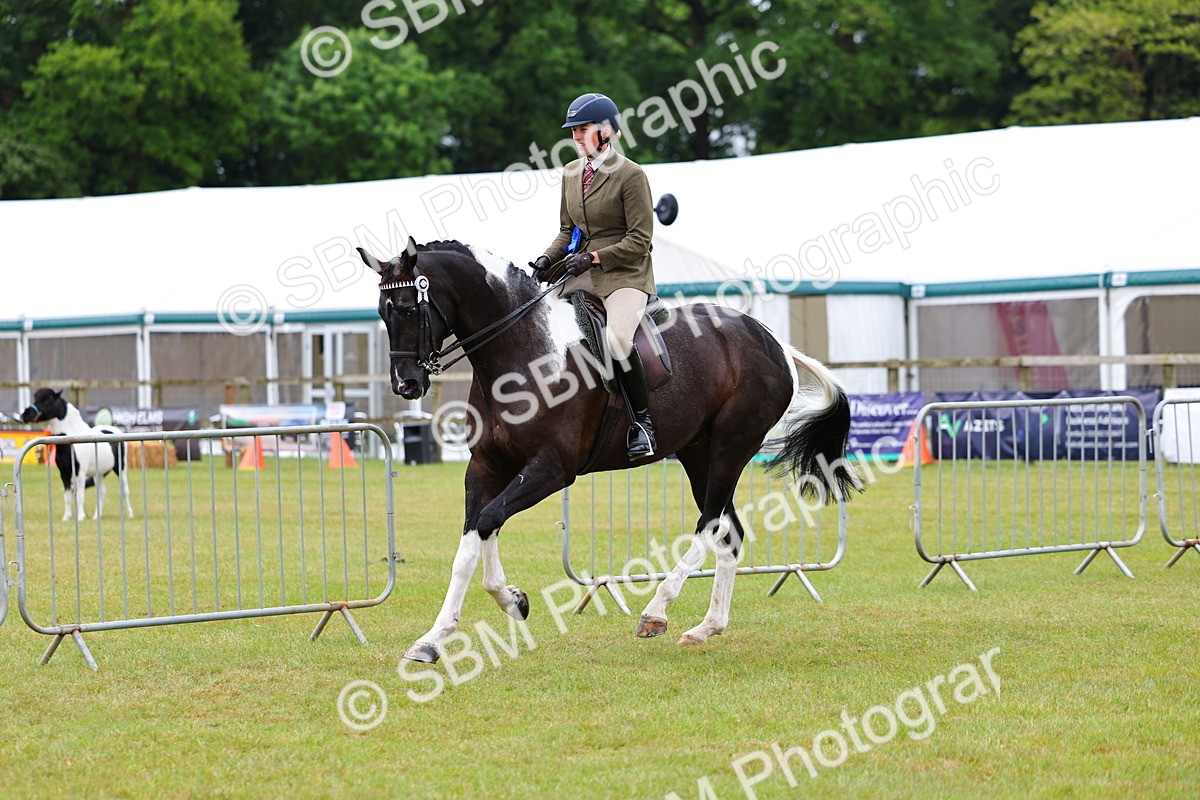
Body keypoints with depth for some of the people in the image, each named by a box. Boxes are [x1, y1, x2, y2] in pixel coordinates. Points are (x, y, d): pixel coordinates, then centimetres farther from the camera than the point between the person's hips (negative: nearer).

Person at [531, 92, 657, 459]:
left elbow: (639, 240, -11)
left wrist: (594, 257, -20)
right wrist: (548, 258, 0)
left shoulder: (630, 175, -9)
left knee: (616, 337, -33)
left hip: (626, 274, -7)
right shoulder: (571, 172, 12)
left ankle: (643, 422, -17)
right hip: (584, 275, 7)